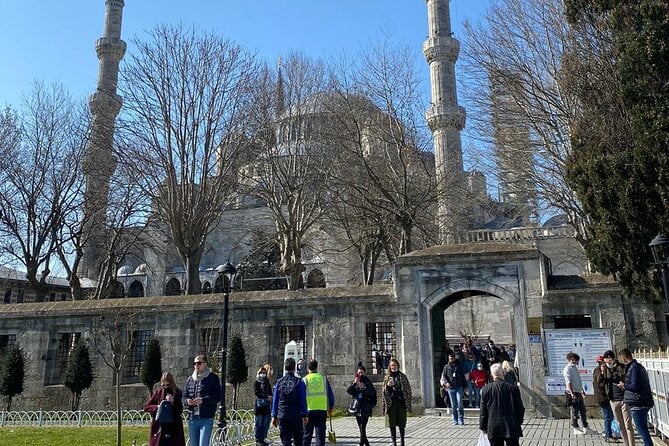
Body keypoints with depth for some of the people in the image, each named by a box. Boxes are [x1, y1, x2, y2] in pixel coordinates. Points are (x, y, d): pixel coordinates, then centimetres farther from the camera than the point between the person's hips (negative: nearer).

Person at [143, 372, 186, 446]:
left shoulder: (177, 393, 2)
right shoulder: (158, 393, 6)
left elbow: (180, 411, 0)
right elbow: (146, 407, 6)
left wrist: (173, 402, -16)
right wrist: (157, 407, -10)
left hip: (174, 428, -1)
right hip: (159, 428, 1)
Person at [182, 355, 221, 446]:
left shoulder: (212, 377, -1)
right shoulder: (190, 379, 14)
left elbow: (218, 397, -7)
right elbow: (184, 397, 14)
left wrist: (202, 400, -20)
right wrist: (187, 401, -10)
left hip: (206, 419, -5)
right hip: (192, 419, 5)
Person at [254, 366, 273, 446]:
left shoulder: (268, 383, 13)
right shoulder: (256, 383, 1)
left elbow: (270, 394, 11)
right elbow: (256, 393, -12)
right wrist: (266, 396, -21)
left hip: (267, 406, 4)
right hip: (259, 405, -4)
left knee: (266, 424, 5)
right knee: (259, 424, -2)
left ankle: (263, 439, 14)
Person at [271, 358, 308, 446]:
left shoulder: (279, 382, 2)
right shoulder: (299, 382, -5)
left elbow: (275, 400, 4)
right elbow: (303, 400, -5)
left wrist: (274, 416, 10)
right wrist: (305, 415, 1)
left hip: (282, 416, 2)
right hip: (296, 416, -2)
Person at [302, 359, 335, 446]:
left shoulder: (305, 379, -1)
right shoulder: (323, 378, 3)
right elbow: (330, 394, 7)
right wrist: (331, 408, 17)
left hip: (308, 410, -1)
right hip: (322, 410, 1)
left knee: (307, 435, 9)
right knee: (320, 434, 7)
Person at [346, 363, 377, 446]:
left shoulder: (367, 382, 0)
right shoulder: (355, 382, 10)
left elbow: (372, 393, -11)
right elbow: (348, 391, -3)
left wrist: (363, 388, -22)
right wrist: (354, 383, -15)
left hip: (365, 408, -4)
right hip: (357, 407, 4)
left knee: (363, 427, -12)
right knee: (360, 428, 10)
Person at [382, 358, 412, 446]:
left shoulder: (403, 377, 4)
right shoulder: (386, 377, 7)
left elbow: (408, 389, 3)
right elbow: (384, 392, 8)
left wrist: (408, 403, -3)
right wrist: (387, 385, -13)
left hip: (401, 402, -1)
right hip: (391, 403, 1)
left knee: (402, 424, 5)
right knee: (392, 424, 1)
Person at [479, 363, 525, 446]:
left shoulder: (486, 389, -5)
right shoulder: (513, 388, -5)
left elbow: (483, 411, -1)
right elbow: (520, 408, 2)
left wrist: (483, 427, 9)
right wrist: (519, 423, 17)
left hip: (494, 429, 0)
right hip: (512, 428, 0)